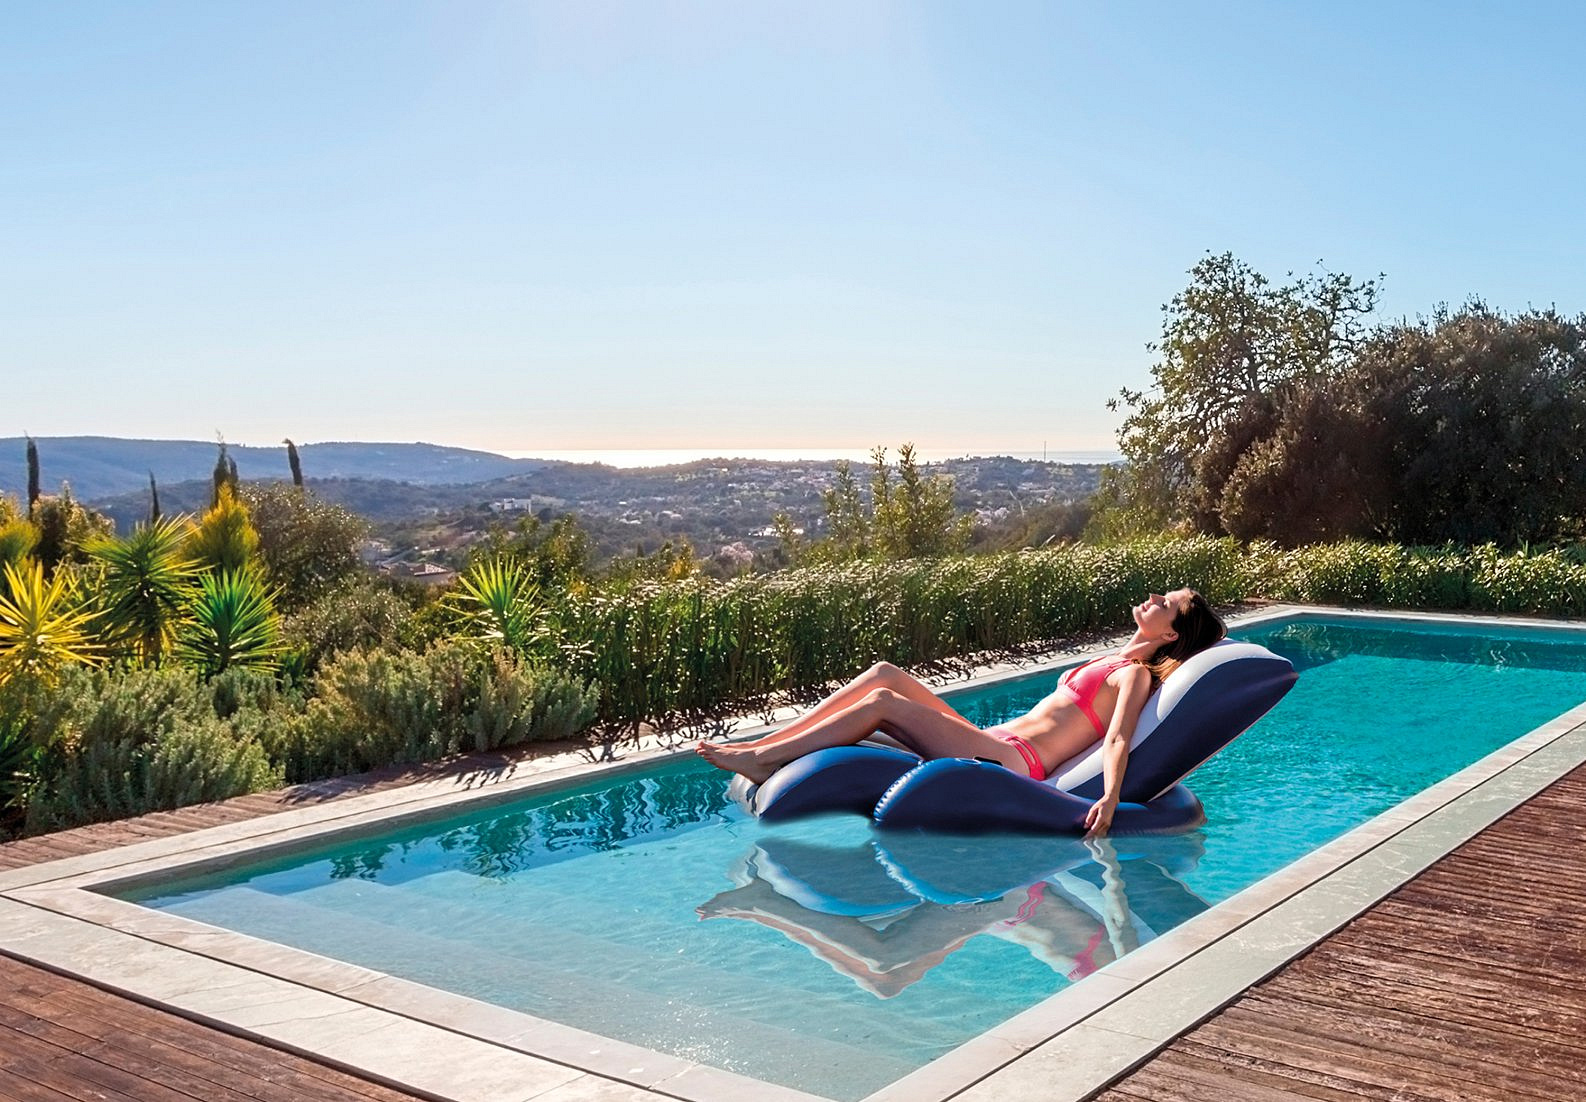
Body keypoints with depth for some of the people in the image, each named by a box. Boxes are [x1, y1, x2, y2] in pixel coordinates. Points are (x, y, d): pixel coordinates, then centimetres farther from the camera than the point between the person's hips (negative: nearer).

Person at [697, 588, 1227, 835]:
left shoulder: (1135, 674, -1)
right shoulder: (1114, 661, 25)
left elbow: (1117, 740, -18)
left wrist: (1110, 799, -32)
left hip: (1009, 764, -9)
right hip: (995, 743, 9)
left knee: (884, 702, -20)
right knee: (885, 673, -4)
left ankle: (764, 760, -15)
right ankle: (764, 744, -9)